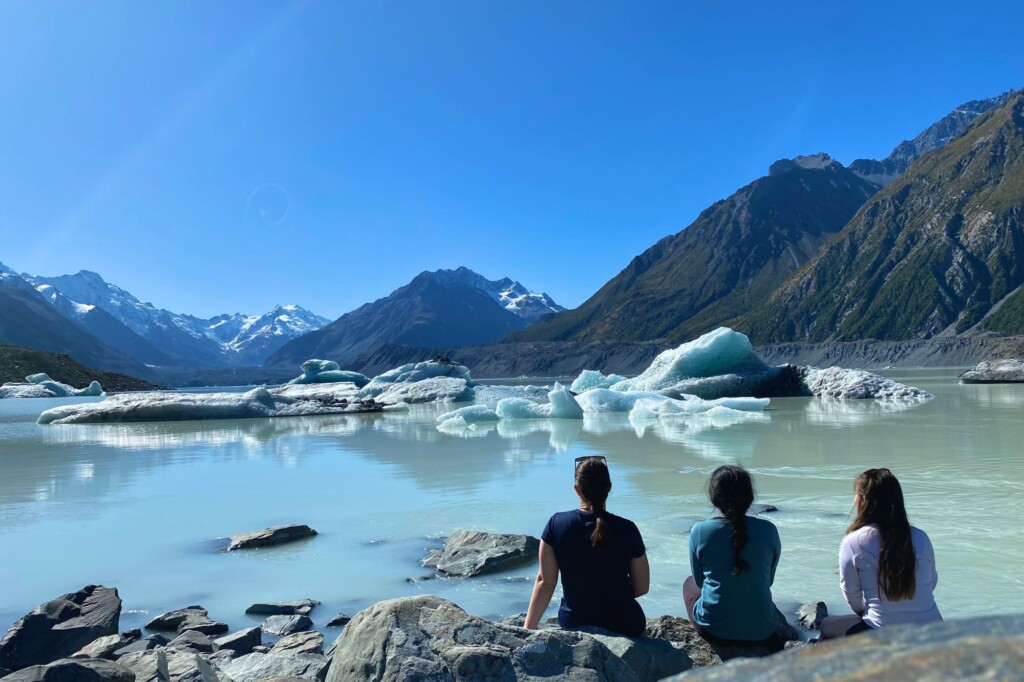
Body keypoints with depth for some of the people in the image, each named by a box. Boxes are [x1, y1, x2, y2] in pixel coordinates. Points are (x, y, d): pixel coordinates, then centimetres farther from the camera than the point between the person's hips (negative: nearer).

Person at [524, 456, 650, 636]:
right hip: (623, 626, -1)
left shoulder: (556, 525, -12)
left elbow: (545, 581, -9)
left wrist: (528, 628, -1)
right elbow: (642, 587, -3)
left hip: (573, 624, 1)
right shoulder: (626, 529, -14)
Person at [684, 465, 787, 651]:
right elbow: (769, 579, 7)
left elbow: (699, 580, 4)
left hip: (714, 631, -2)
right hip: (761, 633, 3)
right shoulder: (768, 530, -7)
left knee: (689, 583, 29)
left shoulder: (699, 531, -11)